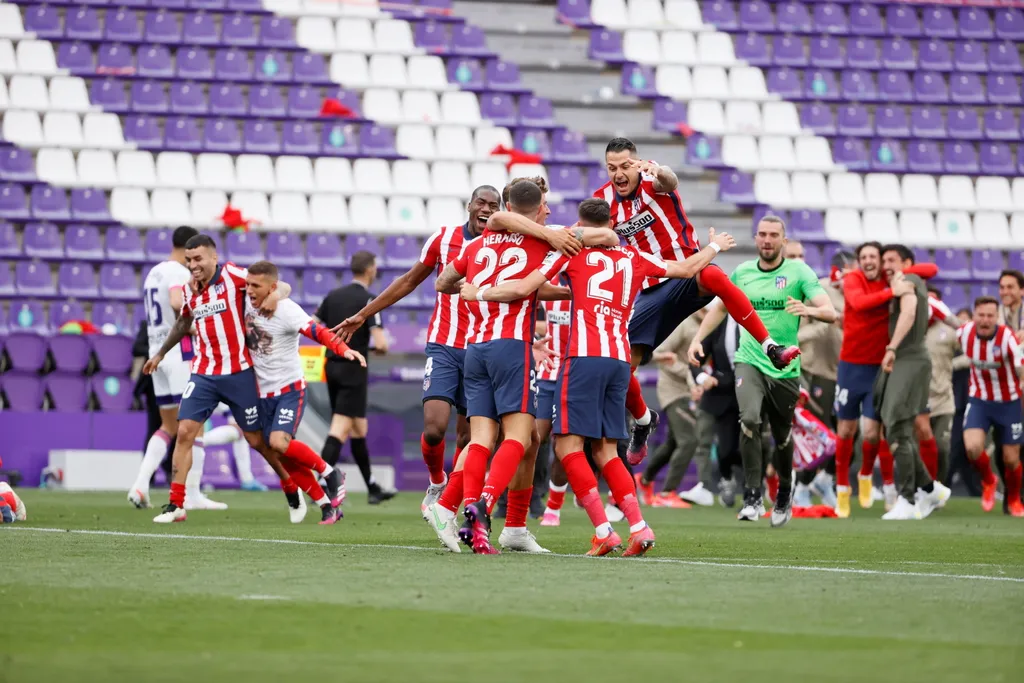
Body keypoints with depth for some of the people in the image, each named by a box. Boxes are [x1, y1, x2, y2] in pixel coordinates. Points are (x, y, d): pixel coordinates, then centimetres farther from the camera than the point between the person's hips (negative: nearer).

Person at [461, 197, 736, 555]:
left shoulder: (572, 250, 6)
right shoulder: (634, 257, 18)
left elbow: (523, 289, 0)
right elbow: (687, 268, 30)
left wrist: (479, 292, 16)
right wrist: (714, 247, 50)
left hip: (584, 355, -6)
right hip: (620, 359, 6)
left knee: (568, 445, -5)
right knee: (605, 450, 13)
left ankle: (603, 531, -15)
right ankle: (638, 526, 0)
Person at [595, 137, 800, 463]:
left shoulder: (651, 180, -12)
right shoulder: (603, 199, 1)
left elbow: (670, 181, -37)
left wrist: (658, 173, -60)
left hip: (687, 272, -5)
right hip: (650, 291, 5)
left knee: (713, 276, -41)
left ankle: (772, 348, -42)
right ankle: (643, 421, 29)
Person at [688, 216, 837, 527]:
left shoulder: (799, 272, -4)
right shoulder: (742, 273, 6)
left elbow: (830, 311, -13)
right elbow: (720, 307, 22)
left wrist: (809, 309, -35)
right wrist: (698, 339, 11)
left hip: (784, 368, -1)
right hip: (749, 361, 1)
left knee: (782, 436, 8)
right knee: (749, 419, -23)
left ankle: (784, 495, 35)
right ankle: (752, 498, -19)